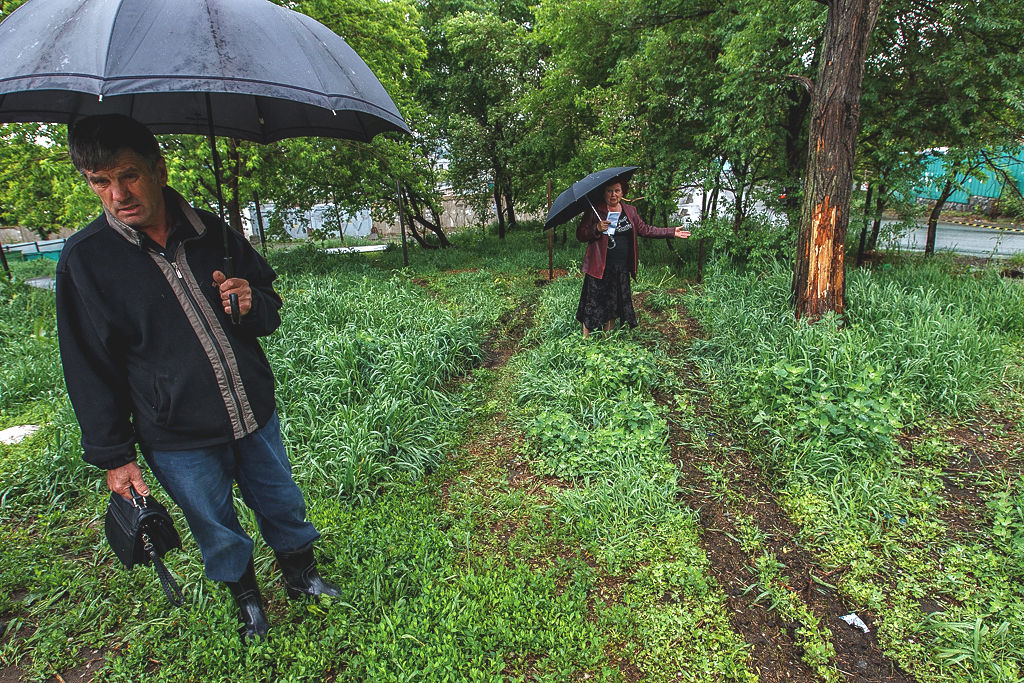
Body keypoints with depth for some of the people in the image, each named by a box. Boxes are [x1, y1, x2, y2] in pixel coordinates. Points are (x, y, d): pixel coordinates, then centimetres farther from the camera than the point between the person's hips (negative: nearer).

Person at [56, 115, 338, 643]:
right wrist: (112, 455, 0)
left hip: (255, 416, 2)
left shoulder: (214, 233, -4)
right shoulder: (84, 258, -9)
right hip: (180, 440, -2)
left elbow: (270, 311, 8)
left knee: (282, 505, 19)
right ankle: (245, 595, 46)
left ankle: (300, 575, 45)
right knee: (218, 531, 18)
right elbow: (90, 367, -3)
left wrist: (252, 304, -17)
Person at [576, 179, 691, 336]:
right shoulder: (595, 210, -2)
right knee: (593, 305, -4)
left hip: (621, 269, 5)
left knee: (613, 306, 10)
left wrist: (672, 232, 14)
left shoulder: (630, 210, 12)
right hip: (599, 268, -4)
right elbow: (580, 235, -5)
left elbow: (645, 229, 16)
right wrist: (597, 229, -22)